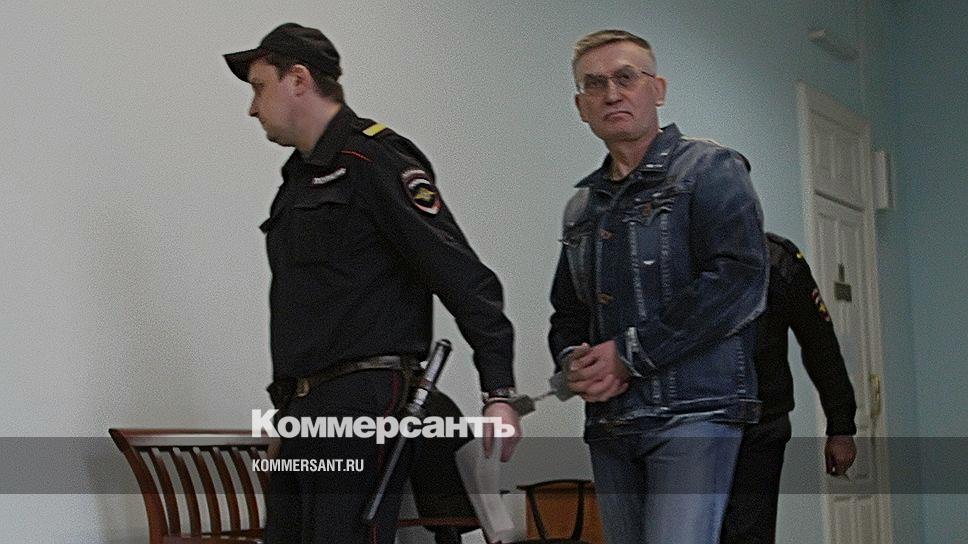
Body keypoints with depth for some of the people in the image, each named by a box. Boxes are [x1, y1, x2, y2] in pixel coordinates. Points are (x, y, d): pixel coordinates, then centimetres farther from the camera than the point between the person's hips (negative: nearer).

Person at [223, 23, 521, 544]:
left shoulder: (375, 159, -9)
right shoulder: (297, 177, 20)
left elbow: (465, 280, -15)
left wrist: (499, 393, -19)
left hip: (365, 407, -9)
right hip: (303, 411, 9)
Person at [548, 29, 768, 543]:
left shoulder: (710, 169, 0)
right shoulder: (582, 205, 20)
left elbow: (739, 281, -14)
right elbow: (567, 311, 24)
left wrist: (631, 354, -14)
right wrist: (574, 361, -1)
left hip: (694, 410, -6)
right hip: (609, 423, 7)